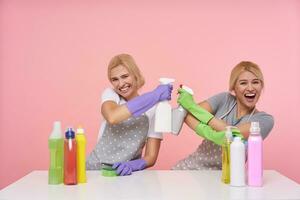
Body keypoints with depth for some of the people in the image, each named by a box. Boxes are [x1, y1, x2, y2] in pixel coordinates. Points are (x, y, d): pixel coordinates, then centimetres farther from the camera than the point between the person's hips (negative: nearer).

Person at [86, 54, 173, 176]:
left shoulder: (153, 109, -4)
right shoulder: (110, 94, -2)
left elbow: (151, 157, -6)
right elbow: (112, 117, -27)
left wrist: (132, 165, -26)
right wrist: (154, 95, -27)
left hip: (126, 172, 0)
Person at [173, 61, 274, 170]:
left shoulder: (265, 120, -5)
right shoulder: (224, 99, 1)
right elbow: (184, 112, -11)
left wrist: (192, 106, -17)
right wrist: (206, 131, -31)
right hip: (190, 166, -1)